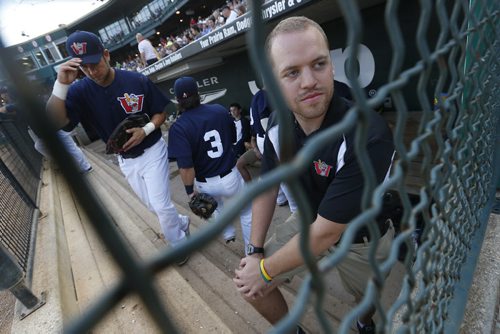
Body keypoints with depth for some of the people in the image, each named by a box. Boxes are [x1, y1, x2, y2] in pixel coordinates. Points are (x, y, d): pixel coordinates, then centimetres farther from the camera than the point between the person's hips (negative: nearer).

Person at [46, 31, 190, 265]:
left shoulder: (137, 81, -16)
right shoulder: (80, 91, -10)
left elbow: (161, 112, -7)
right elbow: (56, 122, -23)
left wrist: (146, 130, -24)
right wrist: (61, 85, -34)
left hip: (152, 152, -3)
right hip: (125, 161, 4)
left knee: (161, 206, -2)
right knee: (153, 206, 17)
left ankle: (179, 245, 25)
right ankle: (181, 223, 46)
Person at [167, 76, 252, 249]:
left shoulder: (178, 127, -16)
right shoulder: (220, 110, -6)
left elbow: (186, 167, -22)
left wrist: (190, 192, -10)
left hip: (206, 184, 0)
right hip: (231, 176, 0)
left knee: (218, 207, 35)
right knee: (246, 212, 20)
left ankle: (228, 234, 53)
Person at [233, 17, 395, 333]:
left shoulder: (368, 136, -37)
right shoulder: (278, 124, -17)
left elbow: (326, 233, -31)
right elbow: (267, 187, -4)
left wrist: (266, 270, -18)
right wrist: (255, 251, -4)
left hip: (360, 238, -3)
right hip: (307, 221, 4)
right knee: (250, 284, 2)